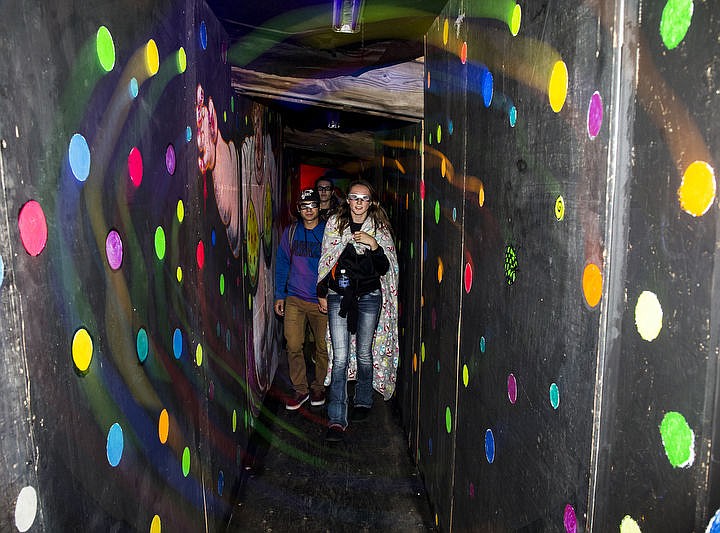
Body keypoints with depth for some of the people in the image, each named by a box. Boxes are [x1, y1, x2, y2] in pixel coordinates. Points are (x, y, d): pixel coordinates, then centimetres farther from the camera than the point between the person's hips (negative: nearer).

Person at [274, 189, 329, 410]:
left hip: (322, 300, -1)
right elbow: (282, 264, 11)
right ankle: (300, 389, 16)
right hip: (295, 299, 2)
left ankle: (319, 387, 26)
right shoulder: (290, 232, 5)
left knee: (323, 347, 7)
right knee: (293, 346, -1)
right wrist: (279, 295, 8)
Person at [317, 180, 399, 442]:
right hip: (338, 296, 0)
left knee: (365, 353, 10)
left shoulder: (380, 228, 2)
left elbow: (385, 269, -1)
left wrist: (373, 244, -16)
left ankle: (363, 402, 34)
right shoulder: (335, 224, 4)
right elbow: (325, 261, 10)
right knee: (340, 357, -6)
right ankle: (337, 419, -4)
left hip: (369, 297, 1)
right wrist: (322, 293, 10)